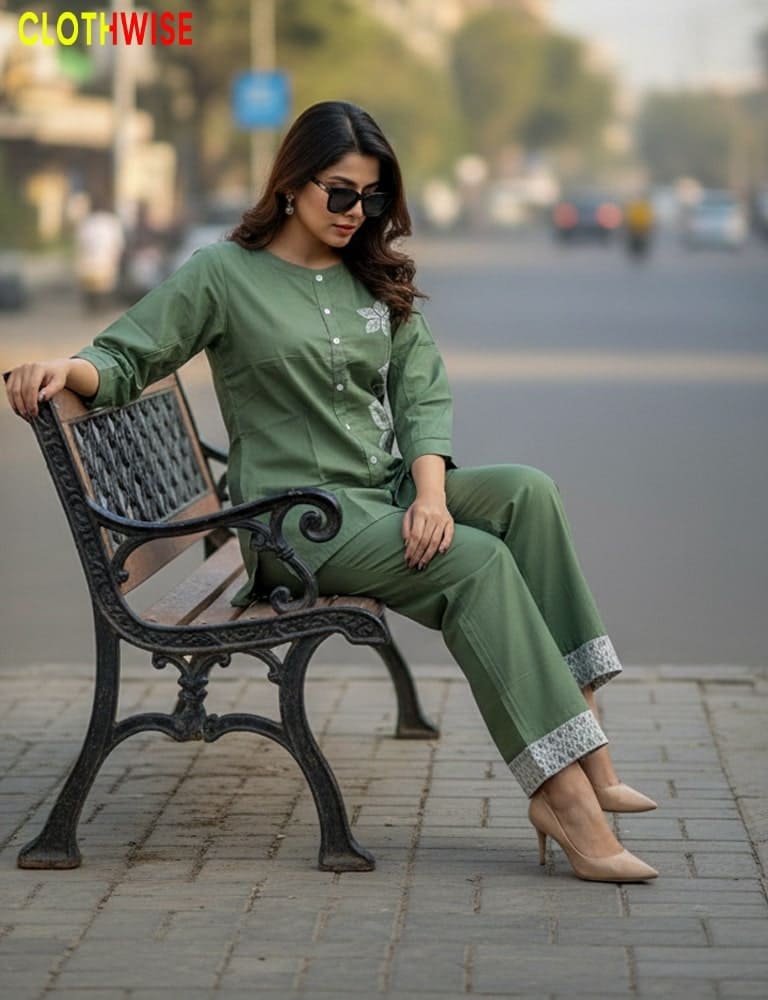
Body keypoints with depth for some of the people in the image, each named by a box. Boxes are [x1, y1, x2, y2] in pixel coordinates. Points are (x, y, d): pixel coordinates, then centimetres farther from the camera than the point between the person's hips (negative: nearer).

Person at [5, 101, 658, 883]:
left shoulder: (379, 282, 18)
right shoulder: (224, 274, 3)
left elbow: (423, 397, 8)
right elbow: (125, 359, -1)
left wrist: (431, 495, -11)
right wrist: (66, 367, -25)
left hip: (388, 493, 6)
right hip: (296, 515, -5)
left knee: (526, 492, -25)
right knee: (476, 559, -30)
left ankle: (579, 755, -29)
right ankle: (566, 791, -35)